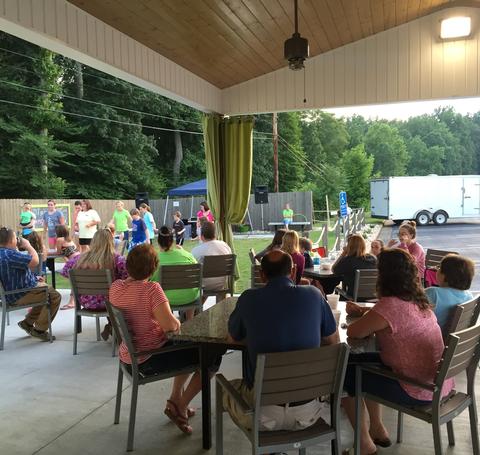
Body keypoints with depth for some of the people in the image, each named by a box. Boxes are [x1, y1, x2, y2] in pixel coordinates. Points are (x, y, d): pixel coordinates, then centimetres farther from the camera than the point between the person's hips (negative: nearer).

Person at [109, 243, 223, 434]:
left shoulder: (115, 287, -3)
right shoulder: (151, 288, -25)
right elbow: (170, 325, -31)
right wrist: (177, 322, -10)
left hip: (128, 356, 9)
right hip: (149, 360, -8)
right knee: (213, 355, 6)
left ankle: (175, 398, 32)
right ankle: (179, 408, 12)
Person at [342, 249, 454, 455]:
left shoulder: (391, 305, -25)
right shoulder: (417, 300, 3)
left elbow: (353, 332, -16)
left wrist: (362, 320, 2)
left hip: (420, 391, -9)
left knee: (346, 373, 6)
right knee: (364, 362, 21)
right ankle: (378, 430, 30)